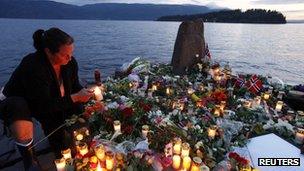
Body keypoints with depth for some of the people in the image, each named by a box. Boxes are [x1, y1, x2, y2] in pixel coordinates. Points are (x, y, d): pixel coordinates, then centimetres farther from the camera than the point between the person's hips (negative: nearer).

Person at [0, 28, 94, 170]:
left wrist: (86, 94, -24)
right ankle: (29, 159, -11)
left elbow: (75, 87, -4)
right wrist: (75, 97, -39)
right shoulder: (32, 66, -36)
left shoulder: (70, 63, -18)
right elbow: (43, 105, -36)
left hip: (53, 104, 6)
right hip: (17, 104, -5)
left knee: (78, 110, -13)